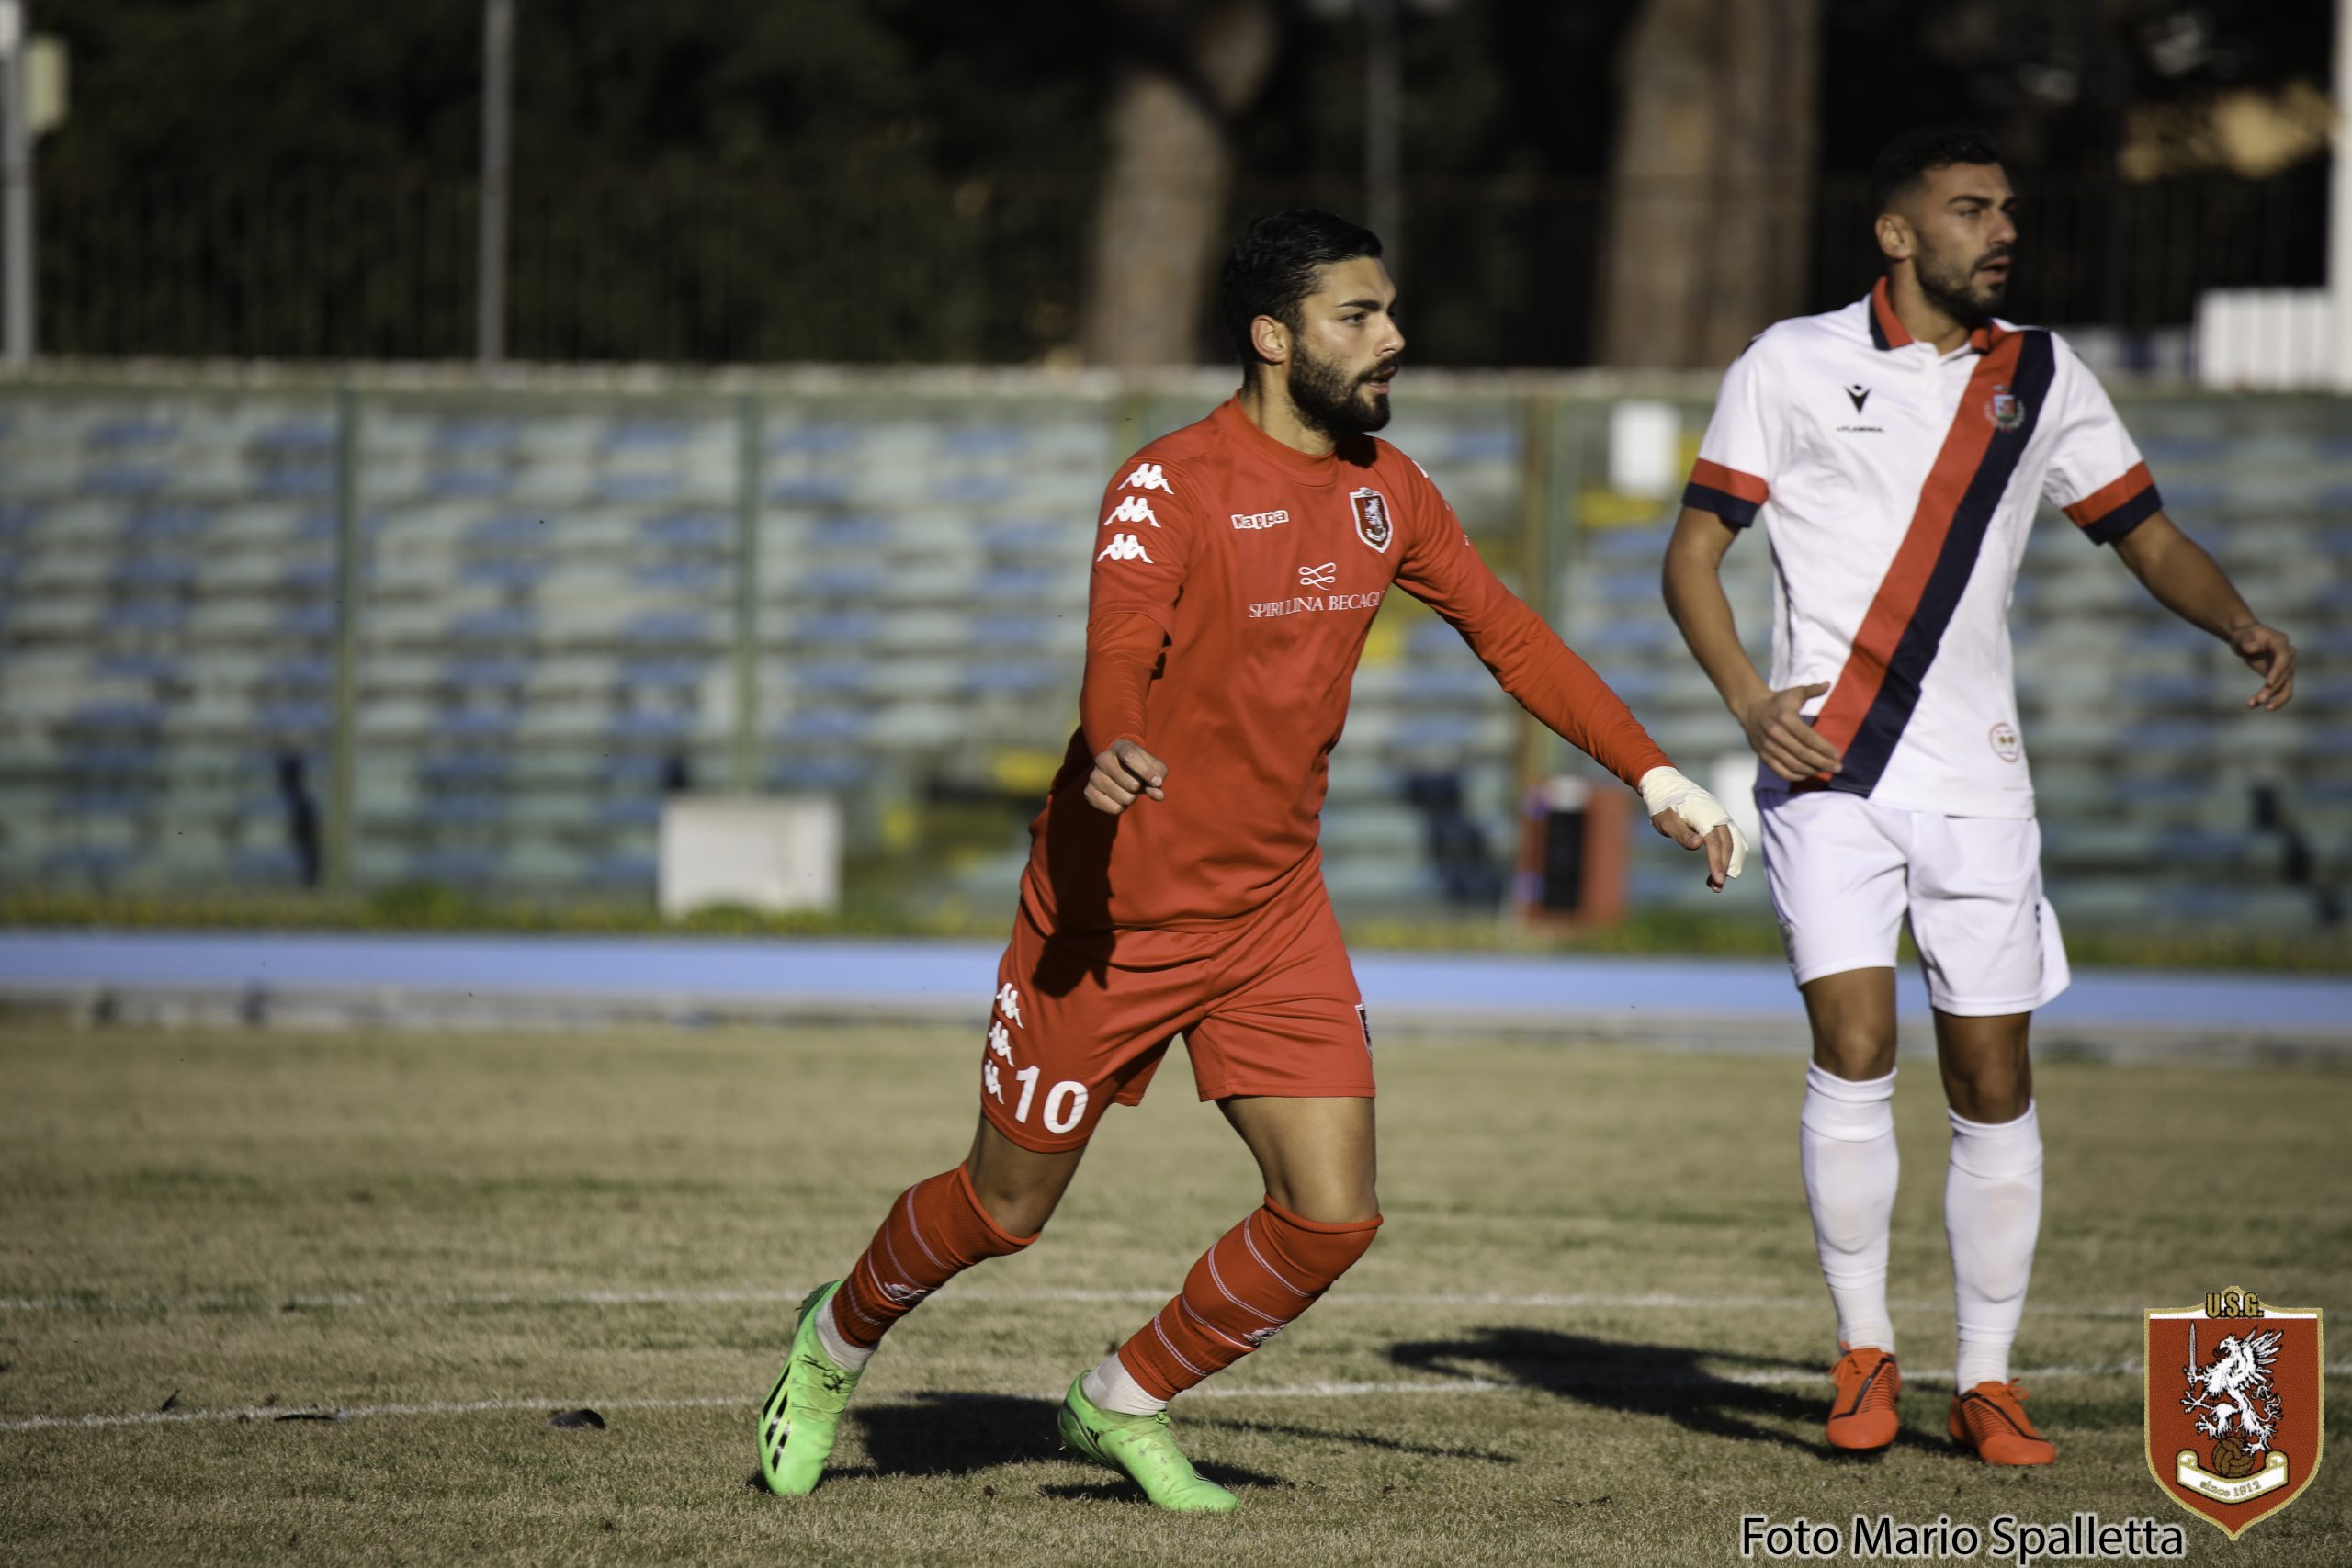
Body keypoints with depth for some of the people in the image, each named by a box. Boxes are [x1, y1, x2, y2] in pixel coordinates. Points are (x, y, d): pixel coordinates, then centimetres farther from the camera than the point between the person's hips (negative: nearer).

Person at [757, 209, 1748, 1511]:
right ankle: (835, 1341, 38)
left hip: (1275, 915, 6)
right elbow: (1120, 644, -33)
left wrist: (1656, 780, 12)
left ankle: (1126, 1406, 16)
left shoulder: (1384, 488, 4)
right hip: (1115, 912, -6)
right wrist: (1115, 750, -55)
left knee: (1332, 1217, -7)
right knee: (1004, 1208, 7)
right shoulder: (1171, 485, -18)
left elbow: (1508, 635, 15)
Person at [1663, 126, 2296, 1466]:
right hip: (1827, 766, -3)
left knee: (1995, 1080, 1)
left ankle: (1987, 1380, 12)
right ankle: (1866, 1354, -1)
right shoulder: (1796, 364, 1)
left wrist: (2242, 624, -7)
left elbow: (2151, 540, 14)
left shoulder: (2042, 378, 9)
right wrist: (1749, 698, -14)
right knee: (1856, 1046, -16)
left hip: (1976, 776, 3)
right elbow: (1694, 553, 2)